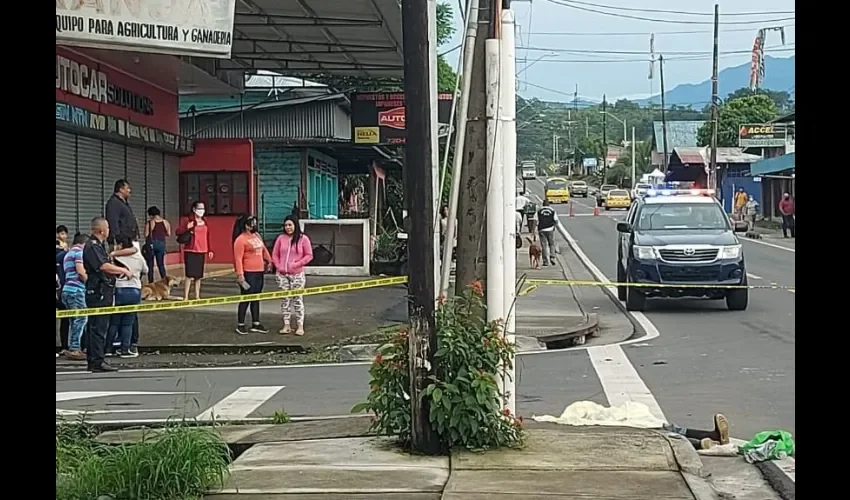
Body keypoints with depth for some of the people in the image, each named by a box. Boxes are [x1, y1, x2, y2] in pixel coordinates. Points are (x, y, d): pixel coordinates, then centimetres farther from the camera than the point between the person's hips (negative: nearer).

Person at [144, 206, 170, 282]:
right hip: (161, 243, 4)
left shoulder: (149, 222, -9)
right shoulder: (165, 222, 3)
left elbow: (146, 235, -10)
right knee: (161, 264, 13)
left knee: (150, 265, 3)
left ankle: (151, 282, 0)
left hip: (152, 243, -4)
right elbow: (168, 234, 6)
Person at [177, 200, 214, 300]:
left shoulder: (204, 222, 11)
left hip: (201, 252, 6)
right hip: (190, 251, -6)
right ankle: (185, 297, -4)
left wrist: (209, 250, 13)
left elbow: (207, 237, 16)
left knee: (199, 275, 10)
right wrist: (187, 227, -26)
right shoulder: (189, 221, -6)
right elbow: (178, 232, -10)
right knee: (190, 275, -8)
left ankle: (197, 296, 18)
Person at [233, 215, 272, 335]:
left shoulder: (257, 236, 12)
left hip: (259, 272, 8)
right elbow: (238, 258, -16)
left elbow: (264, 249, 25)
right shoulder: (240, 239, -13)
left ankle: (256, 324, 20)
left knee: (256, 299, 13)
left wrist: (269, 261, 24)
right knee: (246, 299, -2)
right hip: (248, 273, -8)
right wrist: (240, 274, -20)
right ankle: (240, 325, 7)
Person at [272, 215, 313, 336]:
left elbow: (309, 255, -3)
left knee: (297, 299, 0)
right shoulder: (281, 238, 6)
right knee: (285, 299, 7)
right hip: (282, 274, 3)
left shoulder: (303, 239, -3)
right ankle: (286, 325, 13)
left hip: (297, 275, -3)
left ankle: (300, 326, 5)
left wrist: (297, 264, -13)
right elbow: (275, 254, 10)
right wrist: (278, 266, -4)